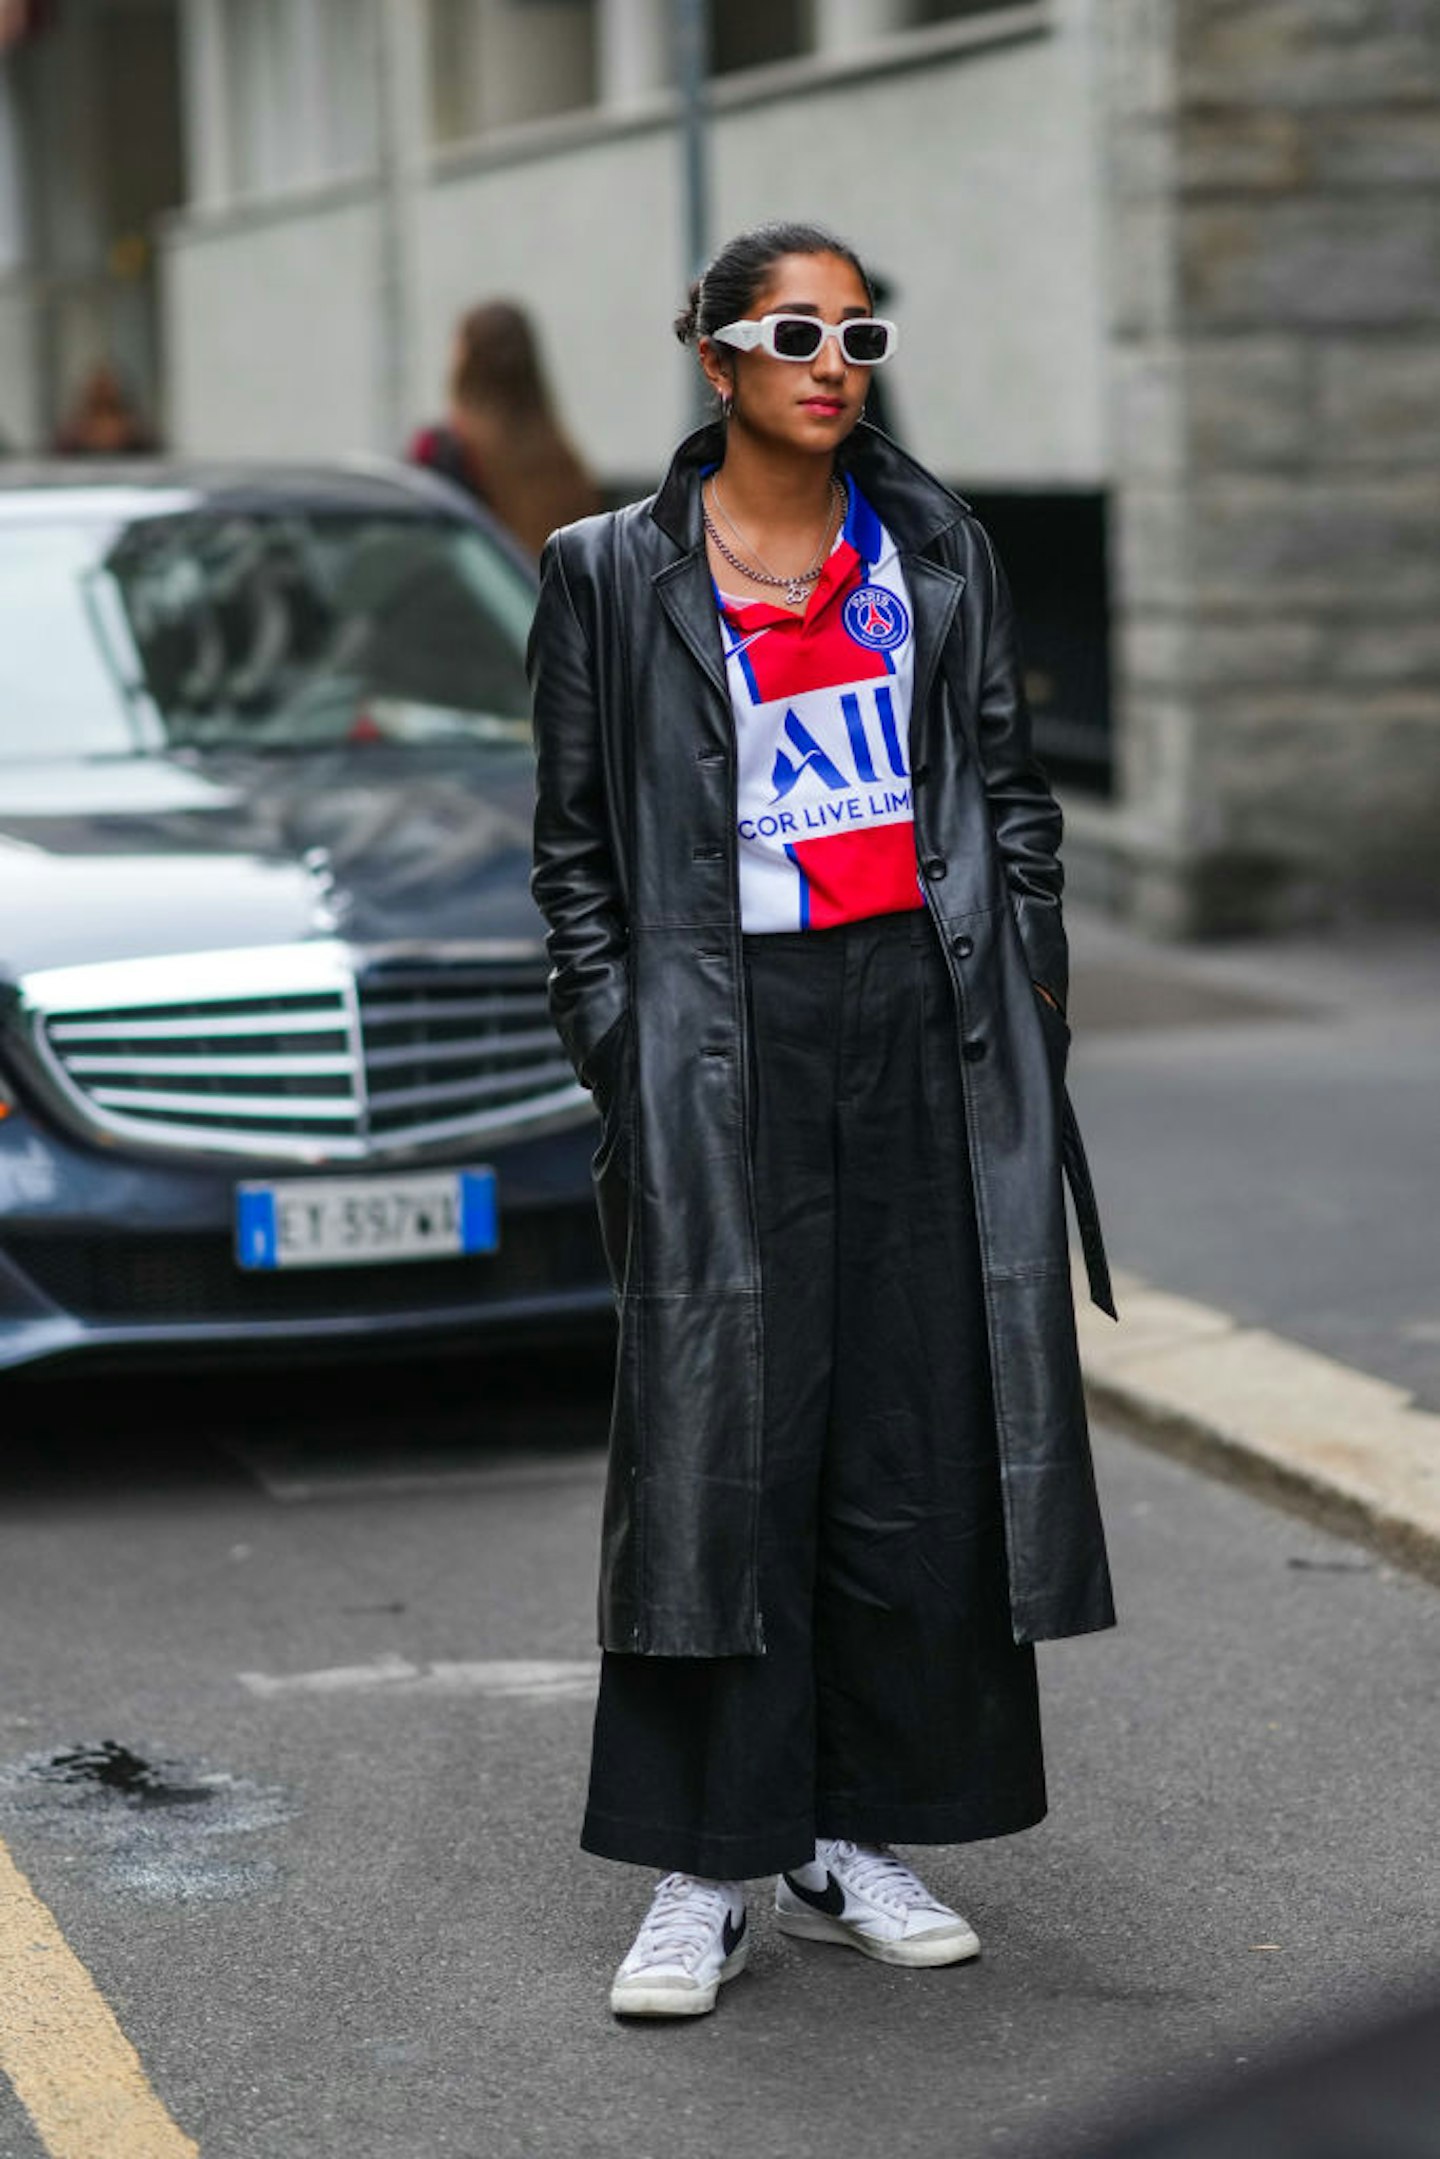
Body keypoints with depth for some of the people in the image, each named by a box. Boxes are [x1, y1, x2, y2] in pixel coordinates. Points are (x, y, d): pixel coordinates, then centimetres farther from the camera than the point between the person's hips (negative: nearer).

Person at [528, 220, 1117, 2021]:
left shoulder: (937, 549, 11)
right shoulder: (614, 573, 4)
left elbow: (1009, 788, 14)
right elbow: (576, 847, 4)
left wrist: (1024, 991, 5)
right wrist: (623, 1061, -3)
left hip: (929, 1022, 3)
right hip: (728, 1036, -3)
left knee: (924, 1445, 4)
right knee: (724, 1448, -4)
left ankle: (852, 1840, 16)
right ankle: (700, 1875, 4)